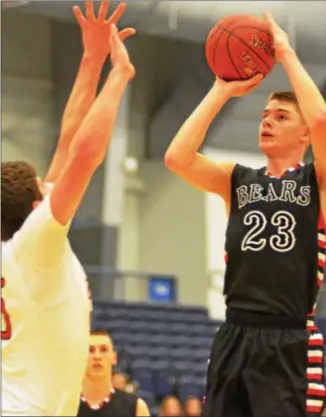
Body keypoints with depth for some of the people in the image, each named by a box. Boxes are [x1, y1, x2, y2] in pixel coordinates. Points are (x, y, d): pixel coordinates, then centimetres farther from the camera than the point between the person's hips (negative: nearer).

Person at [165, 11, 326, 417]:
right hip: (233, 338, 4)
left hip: (290, 343, -4)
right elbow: (177, 158, -3)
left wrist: (286, 54, -7)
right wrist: (221, 91, 2)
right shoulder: (237, 180, 14)